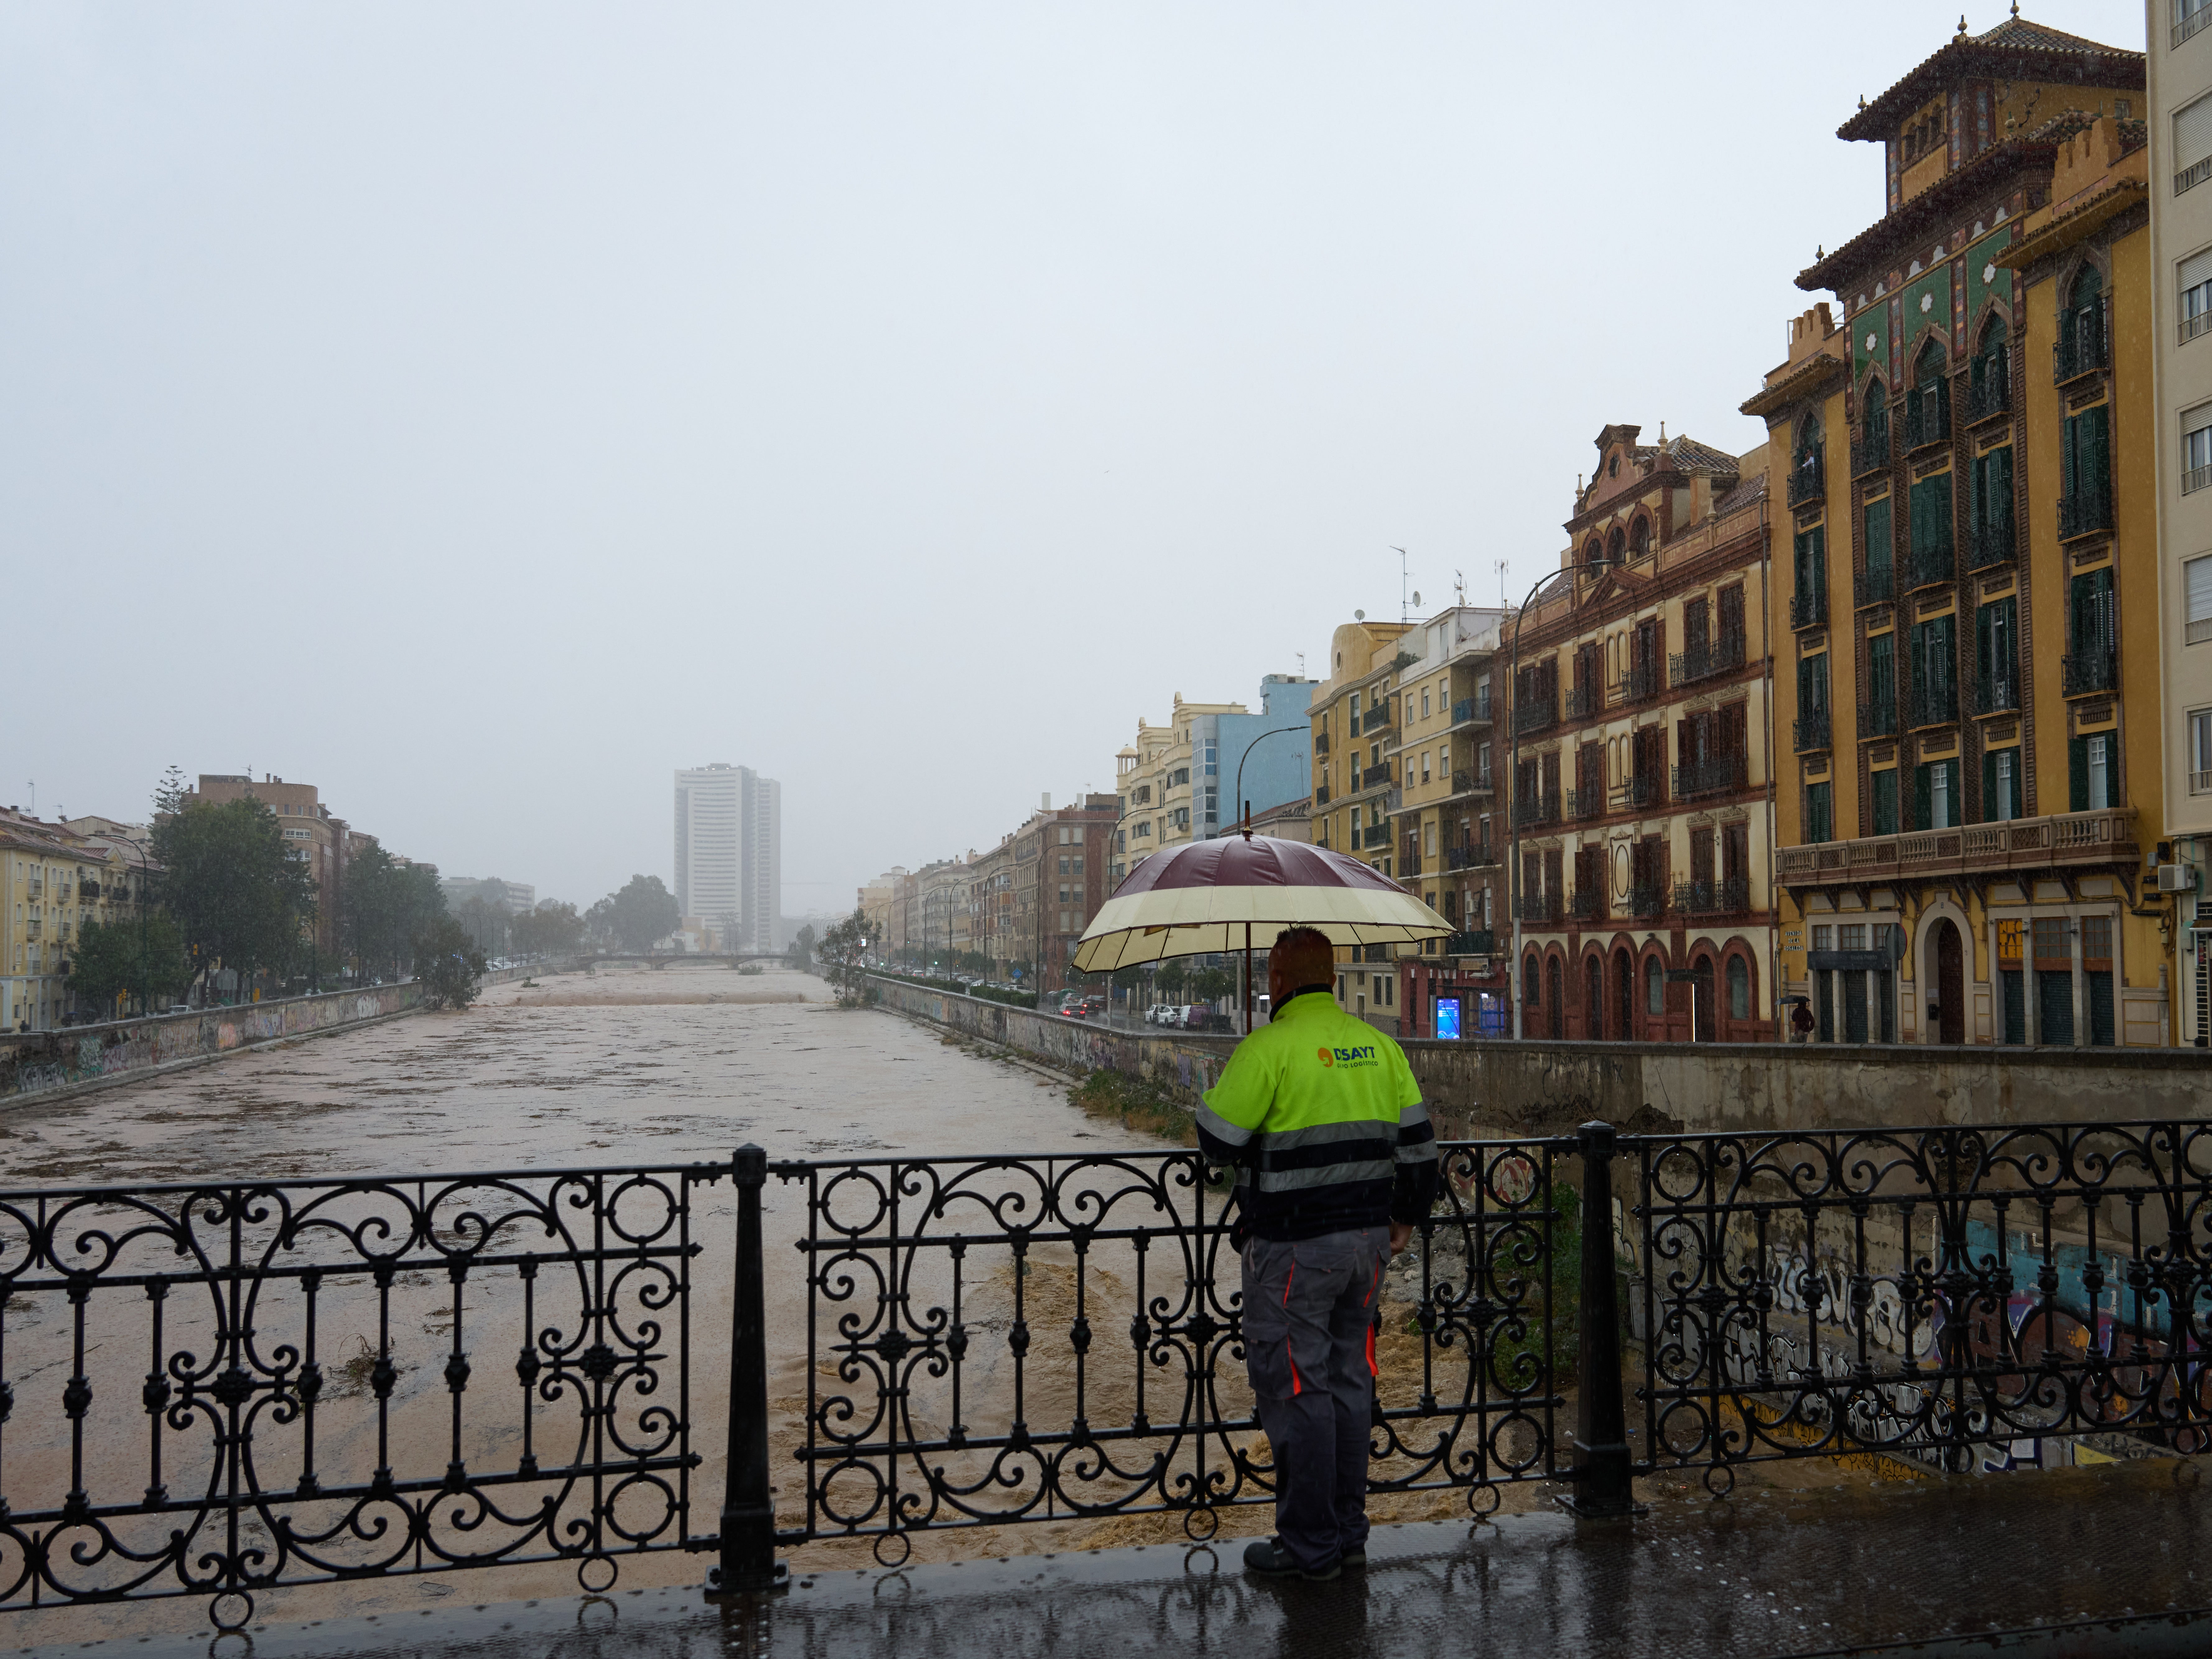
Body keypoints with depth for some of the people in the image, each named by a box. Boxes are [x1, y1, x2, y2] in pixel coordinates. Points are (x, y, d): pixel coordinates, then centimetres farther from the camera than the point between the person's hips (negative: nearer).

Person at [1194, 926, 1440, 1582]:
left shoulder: (1267, 1048, -14)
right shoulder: (1379, 1046, 7)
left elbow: (1217, 1141, -12)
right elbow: (1417, 1140, 11)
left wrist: (1230, 1083, 7)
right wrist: (1407, 1214, 23)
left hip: (1293, 1249, -7)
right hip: (1366, 1239, 7)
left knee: (1295, 1389, 2)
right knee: (1348, 1380, 15)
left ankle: (1311, 1546, 9)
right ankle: (1348, 1532, 24)